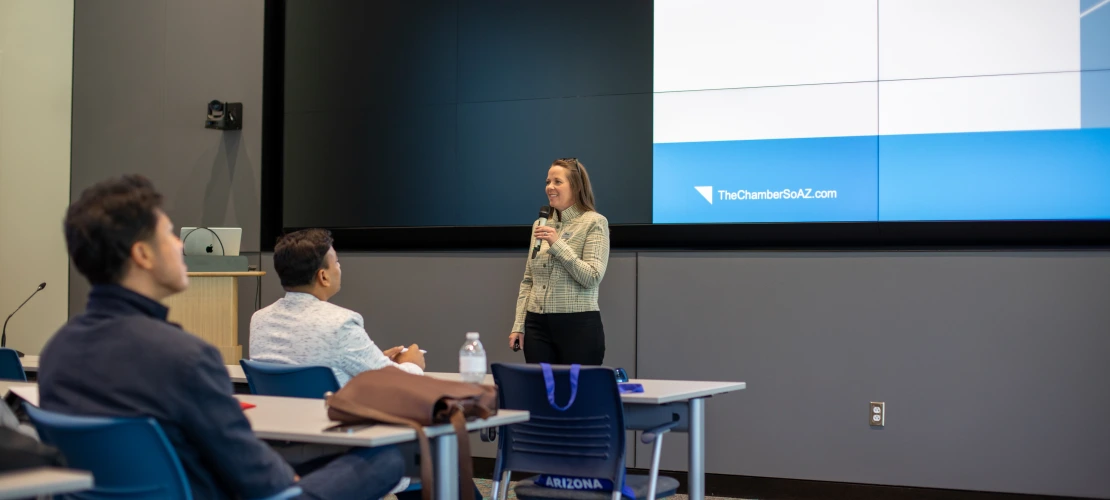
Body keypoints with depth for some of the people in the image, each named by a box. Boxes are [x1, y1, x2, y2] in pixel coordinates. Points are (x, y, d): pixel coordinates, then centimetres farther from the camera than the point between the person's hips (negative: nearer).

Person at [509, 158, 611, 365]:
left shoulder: (594, 222, -4)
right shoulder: (539, 225, 13)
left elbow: (592, 278, -14)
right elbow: (528, 281, 15)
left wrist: (558, 245, -17)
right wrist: (519, 325, 7)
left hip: (579, 325, -5)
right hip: (537, 325, 5)